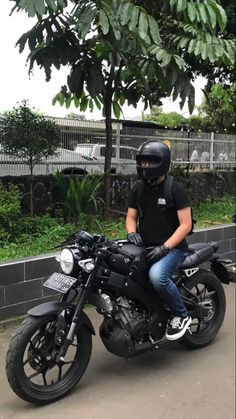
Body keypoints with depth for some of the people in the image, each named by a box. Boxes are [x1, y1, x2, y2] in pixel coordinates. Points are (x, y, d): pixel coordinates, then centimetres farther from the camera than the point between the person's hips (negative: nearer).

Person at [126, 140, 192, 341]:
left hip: (173, 247, -6)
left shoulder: (176, 189, -9)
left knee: (157, 276, -34)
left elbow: (186, 224, -12)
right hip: (146, 247, 6)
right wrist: (132, 232, -9)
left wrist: (164, 247, -22)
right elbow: (131, 217, 14)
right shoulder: (138, 188, 8)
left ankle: (182, 315, -8)